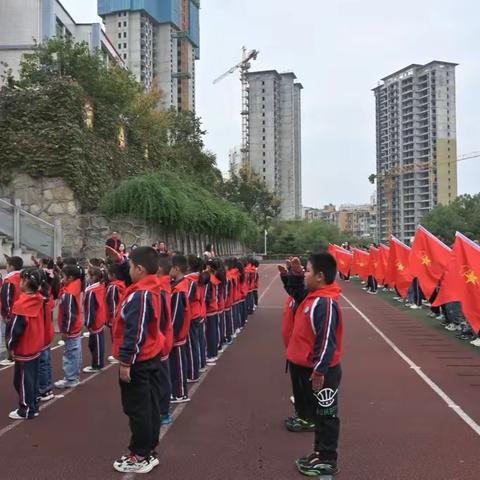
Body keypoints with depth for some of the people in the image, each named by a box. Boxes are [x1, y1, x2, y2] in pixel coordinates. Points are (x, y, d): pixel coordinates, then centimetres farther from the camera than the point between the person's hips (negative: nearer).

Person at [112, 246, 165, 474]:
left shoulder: (139, 295, -23)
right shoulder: (152, 289, 4)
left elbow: (134, 333, -24)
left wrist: (126, 362, -20)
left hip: (138, 361, -9)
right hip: (152, 357, 9)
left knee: (137, 410, 3)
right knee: (150, 407, 15)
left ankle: (140, 457, 15)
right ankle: (149, 451, 26)